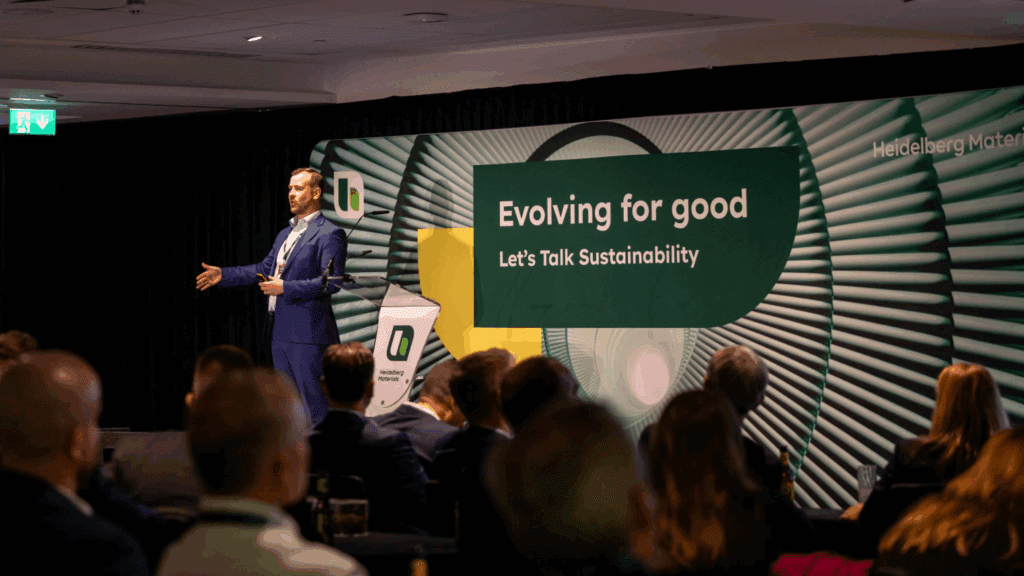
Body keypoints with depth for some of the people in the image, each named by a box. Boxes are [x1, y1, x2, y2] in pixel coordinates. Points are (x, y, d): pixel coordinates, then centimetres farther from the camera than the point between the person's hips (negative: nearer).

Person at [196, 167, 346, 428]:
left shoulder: (329, 234, -9)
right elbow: (266, 268, 24)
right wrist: (223, 275, 18)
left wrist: (286, 288, -20)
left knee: (314, 403, -8)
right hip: (280, 331, 9)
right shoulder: (286, 233, 20)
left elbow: (332, 281, -17)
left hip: (307, 332, -9)